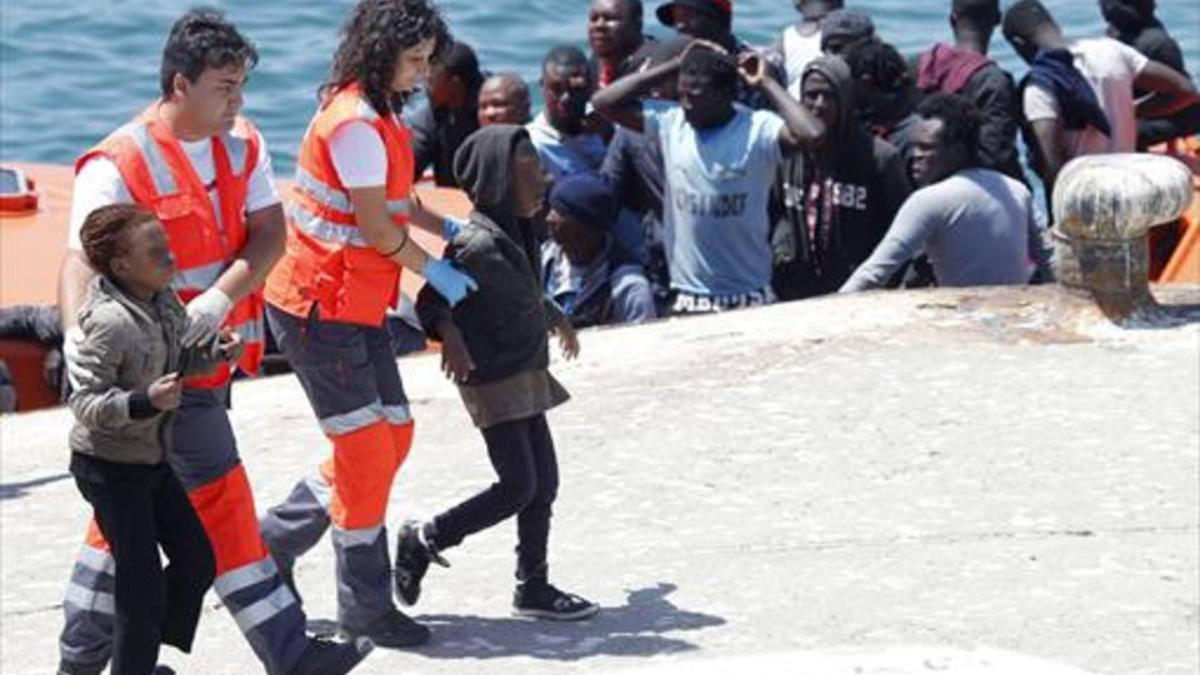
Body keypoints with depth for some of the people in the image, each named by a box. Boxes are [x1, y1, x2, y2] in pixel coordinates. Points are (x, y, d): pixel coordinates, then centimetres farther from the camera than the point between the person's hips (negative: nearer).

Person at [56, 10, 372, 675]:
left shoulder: (243, 145, 5)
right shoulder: (119, 165, -16)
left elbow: (269, 232, -3)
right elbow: (81, 259, -25)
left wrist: (223, 296, -22)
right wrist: (78, 339, -43)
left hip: (212, 352, 7)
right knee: (220, 498, -7)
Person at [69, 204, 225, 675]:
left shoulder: (163, 300, -2)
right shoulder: (110, 322, -27)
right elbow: (85, 401, -27)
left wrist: (216, 354, -4)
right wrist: (144, 402, -39)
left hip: (153, 459, 9)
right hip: (109, 466, -9)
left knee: (198, 562, 13)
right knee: (142, 587, -4)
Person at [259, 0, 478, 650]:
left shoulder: (380, 114, 12)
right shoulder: (354, 121, -20)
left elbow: (397, 200, 22)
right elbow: (377, 226, -17)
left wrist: (449, 229, 11)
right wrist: (433, 271, -5)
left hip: (358, 305, 10)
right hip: (318, 306, -10)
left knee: (392, 434, 11)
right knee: (366, 448, -5)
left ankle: (273, 542, 23)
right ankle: (364, 607, 6)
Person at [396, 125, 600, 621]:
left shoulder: (515, 233, 10)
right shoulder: (477, 242, -18)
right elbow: (431, 291, -20)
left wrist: (555, 318, 39)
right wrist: (447, 331, -36)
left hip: (526, 375, 9)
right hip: (492, 380, -9)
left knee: (543, 483, 9)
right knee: (518, 486, -8)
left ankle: (533, 586, 17)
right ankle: (424, 539, 9)